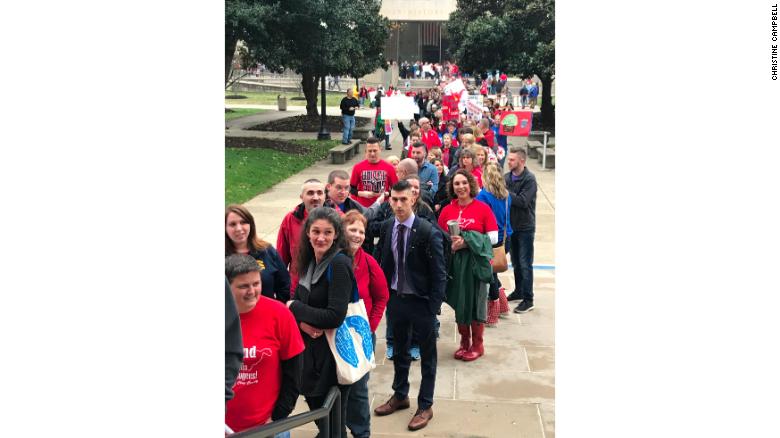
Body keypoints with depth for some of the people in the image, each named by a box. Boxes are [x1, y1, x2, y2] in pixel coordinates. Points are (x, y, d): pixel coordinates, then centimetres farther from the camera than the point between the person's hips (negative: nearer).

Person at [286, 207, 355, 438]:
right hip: (311, 352, 8)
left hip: (334, 355, -7)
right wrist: (303, 322, -16)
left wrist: (295, 308, -12)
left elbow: (335, 317, -24)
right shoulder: (309, 262, 7)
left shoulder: (339, 263, -18)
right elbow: (295, 302, 6)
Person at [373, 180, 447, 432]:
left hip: (421, 301, -5)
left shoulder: (428, 232, -18)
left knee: (427, 355, 11)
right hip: (395, 298, 5)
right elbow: (380, 261, 7)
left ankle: (425, 406, 25)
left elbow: (439, 274, -15)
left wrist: (433, 307, -16)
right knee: (399, 350, 22)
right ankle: (400, 395, 41)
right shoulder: (387, 227, -3)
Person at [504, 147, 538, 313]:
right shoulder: (507, 177, 3)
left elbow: (523, 201, -24)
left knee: (525, 264, -3)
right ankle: (518, 291, 32)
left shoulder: (529, 179, -15)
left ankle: (528, 299, 4)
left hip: (525, 227, -6)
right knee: (515, 262, 18)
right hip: (511, 225, 6)